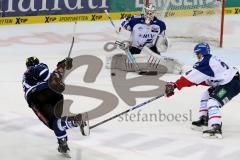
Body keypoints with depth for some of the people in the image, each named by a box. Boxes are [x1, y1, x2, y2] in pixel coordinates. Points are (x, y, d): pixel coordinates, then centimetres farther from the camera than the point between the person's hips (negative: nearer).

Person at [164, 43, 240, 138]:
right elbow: (208, 80, 18)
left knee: (213, 102, -23)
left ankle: (216, 128, -37)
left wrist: (175, 85, -20)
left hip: (232, 84, -11)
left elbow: (192, 76, -21)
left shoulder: (206, 61, -17)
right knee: (206, 96, 21)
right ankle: (204, 119, 27)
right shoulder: (210, 60, 14)